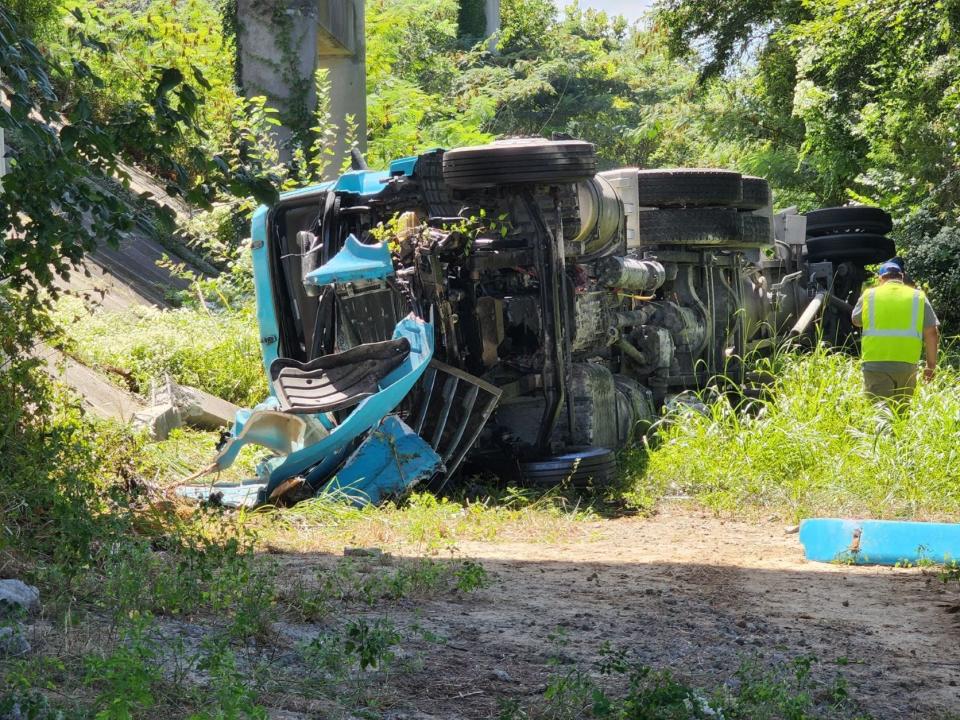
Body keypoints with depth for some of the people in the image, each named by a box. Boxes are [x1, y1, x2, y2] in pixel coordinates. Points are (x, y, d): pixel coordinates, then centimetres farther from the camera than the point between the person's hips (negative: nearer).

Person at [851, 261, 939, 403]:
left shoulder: (869, 295, 7)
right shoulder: (918, 297, 8)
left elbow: (856, 320, 24)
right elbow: (931, 333, 3)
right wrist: (931, 366, 10)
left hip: (876, 363, -1)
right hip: (907, 364, 1)